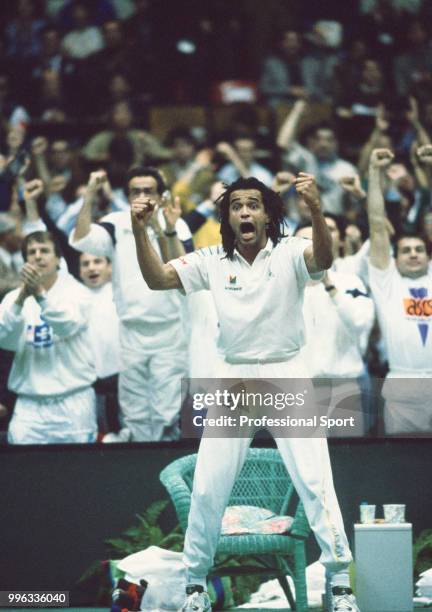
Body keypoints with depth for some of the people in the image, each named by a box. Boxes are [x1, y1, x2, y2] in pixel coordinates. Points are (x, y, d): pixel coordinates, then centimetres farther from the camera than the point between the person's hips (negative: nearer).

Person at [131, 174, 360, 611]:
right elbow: (157, 279, -5)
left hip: (287, 377, -3)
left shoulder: (289, 254, -8)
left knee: (315, 482, -7)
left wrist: (315, 209, -48)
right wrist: (140, 231, -21)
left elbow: (323, 258, -29)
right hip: (234, 379, 3)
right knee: (207, 486, 3)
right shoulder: (213, 261, 1)